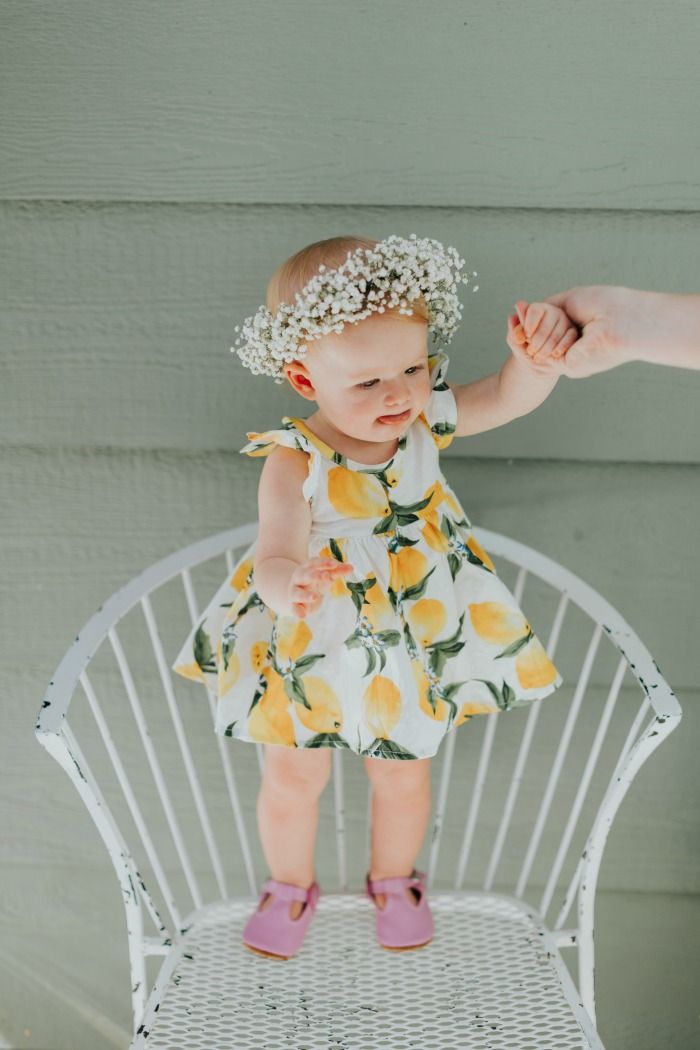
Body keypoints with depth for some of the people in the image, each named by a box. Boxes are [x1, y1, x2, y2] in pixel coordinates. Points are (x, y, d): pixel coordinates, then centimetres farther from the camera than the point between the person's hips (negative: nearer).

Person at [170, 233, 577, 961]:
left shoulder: (424, 420, -17)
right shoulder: (294, 463, -29)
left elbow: (510, 398, -22)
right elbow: (276, 554, -40)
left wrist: (538, 357, -45)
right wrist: (289, 588, -64)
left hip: (415, 638, 3)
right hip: (309, 646, -2)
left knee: (402, 771, 20)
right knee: (293, 776, 15)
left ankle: (393, 881, 51)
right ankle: (290, 886, 47)